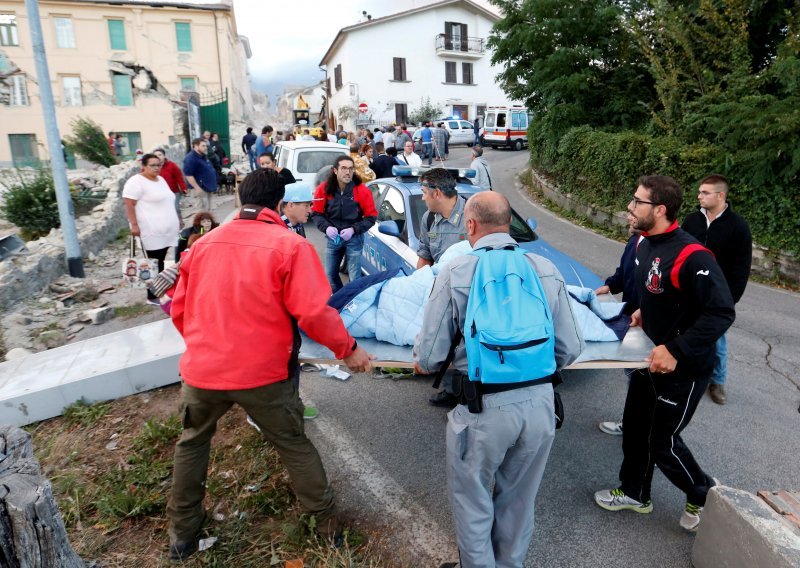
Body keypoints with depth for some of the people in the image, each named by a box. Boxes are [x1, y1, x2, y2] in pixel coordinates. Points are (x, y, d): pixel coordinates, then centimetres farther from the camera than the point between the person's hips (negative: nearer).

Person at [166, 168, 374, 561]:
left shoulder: (203, 244, 5)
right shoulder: (290, 245, -10)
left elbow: (179, 309, 13)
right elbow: (315, 312, -18)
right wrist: (348, 349, -3)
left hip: (201, 370, 4)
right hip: (263, 373, -3)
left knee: (192, 443, 28)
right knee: (295, 446, 17)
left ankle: (182, 532, 40)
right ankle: (327, 522, 32)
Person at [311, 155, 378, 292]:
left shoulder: (362, 190, -13)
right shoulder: (324, 189, -8)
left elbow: (371, 217, -6)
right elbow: (316, 213, 2)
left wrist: (354, 229, -18)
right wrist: (326, 227, -16)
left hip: (354, 239, -3)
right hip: (333, 238, 3)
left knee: (354, 277, 0)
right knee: (330, 274, 13)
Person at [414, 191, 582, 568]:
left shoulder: (456, 273, -11)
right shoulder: (546, 270, 1)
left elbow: (429, 357, -11)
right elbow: (570, 349, 2)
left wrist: (423, 363, 13)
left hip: (482, 407, -4)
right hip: (540, 403, 5)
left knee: (472, 501, 20)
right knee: (519, 500, 26)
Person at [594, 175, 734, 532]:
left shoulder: (691, 256, -28)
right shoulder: (644, 243, 0)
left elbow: (721, 313, -29)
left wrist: (676, 352, -31)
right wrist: (644, 311, 6)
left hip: (684, 368, -8)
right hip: (652, 357, 8)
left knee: (663, 442, 7)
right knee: (635, 426, 18)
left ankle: (704, 495, 36)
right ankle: (634, 493, 40)